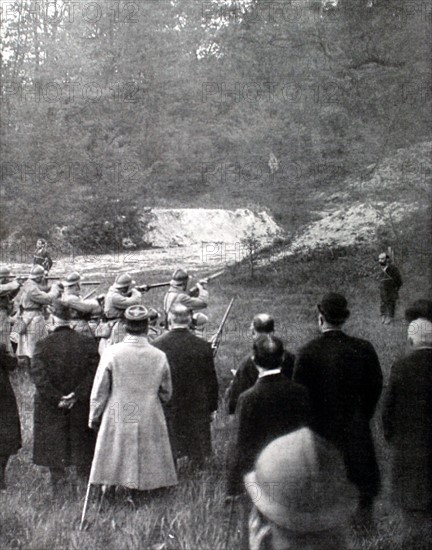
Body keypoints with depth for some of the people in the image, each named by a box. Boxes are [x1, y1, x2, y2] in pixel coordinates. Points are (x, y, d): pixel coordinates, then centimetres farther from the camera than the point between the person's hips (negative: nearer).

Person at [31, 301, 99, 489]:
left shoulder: (42, 345, -12)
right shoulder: (88, 343, -8)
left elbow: (38, 376, -17)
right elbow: (94, 373, -12)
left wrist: (56, 398, -13)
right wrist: (77, 394, -12)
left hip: (50, 407, -1)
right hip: (81, 407, 2)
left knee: (53, 446, 12)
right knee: (82, 441, 15)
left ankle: (57, 477, 15)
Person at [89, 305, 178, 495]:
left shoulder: (111, 353, -10)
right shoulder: (159, 356, -5)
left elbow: (99, 391, -3)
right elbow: (166, 394, 7)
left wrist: (94, 418, 10)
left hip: (117, 423, -1)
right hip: (150, 424, 1)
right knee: (149, 468, 9)